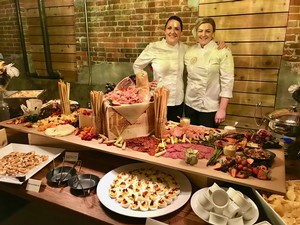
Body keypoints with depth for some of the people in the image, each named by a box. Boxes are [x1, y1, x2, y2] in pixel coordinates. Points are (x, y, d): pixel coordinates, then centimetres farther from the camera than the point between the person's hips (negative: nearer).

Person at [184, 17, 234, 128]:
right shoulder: (190, 51, 3)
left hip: (210, 107, -4)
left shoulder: (223, 52, -9)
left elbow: (227, 81, -12)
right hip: (190, 105, 4)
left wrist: (222, 109, -14)